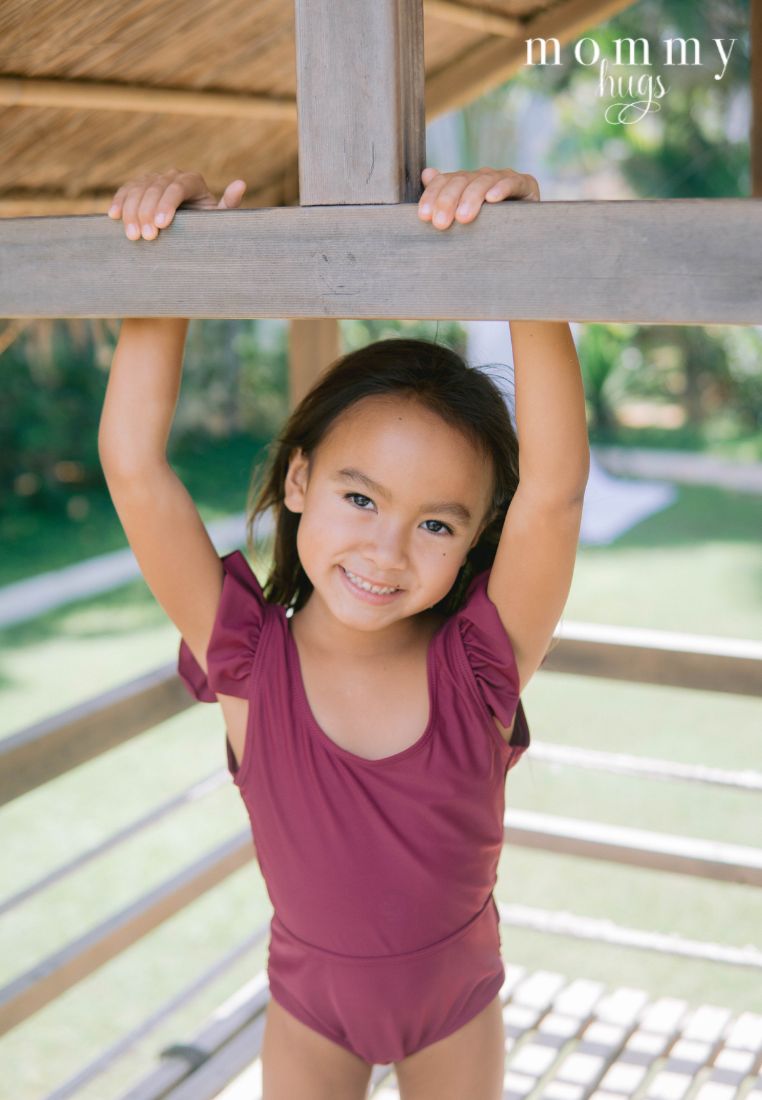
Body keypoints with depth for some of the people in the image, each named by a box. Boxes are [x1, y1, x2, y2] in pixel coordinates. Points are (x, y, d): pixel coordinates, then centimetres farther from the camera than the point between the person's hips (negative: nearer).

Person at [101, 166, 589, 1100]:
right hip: (311, 1004, 0)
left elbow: (554, 486, -42)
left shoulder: (477, 666, -27)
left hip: (457, 1000, 1)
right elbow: (133, 465, -33)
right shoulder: (248, 662, -26)